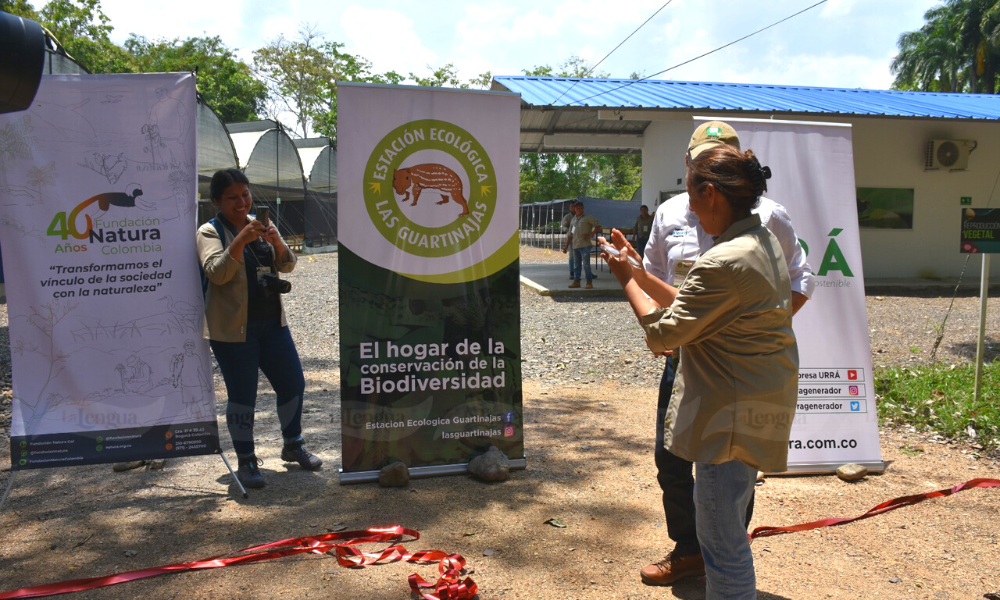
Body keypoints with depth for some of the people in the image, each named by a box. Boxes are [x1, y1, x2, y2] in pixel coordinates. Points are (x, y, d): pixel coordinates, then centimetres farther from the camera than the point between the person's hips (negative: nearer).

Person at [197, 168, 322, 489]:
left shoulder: (260, 225, 11)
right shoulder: (210, 232, -6)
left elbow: (287, 265, 3)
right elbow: (216, 273, -20)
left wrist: (276, 240, -17)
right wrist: (241, 240, -32)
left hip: (272, 323, 6)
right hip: (233, 329, -6)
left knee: (293, 383, 10)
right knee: (242, 395, -1)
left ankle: (293, 445, 30)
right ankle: (246, 461, 14)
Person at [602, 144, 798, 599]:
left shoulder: (724, 263, -25)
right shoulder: (765, 241, 7)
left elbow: (662, 332, -17)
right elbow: (691, 305, 12)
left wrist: (627, 278, -5)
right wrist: (638, 270, 10)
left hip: (733, 415, -11)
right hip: (760, 402, 11)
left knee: (720, 536, 2)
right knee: (728, 525, 26)